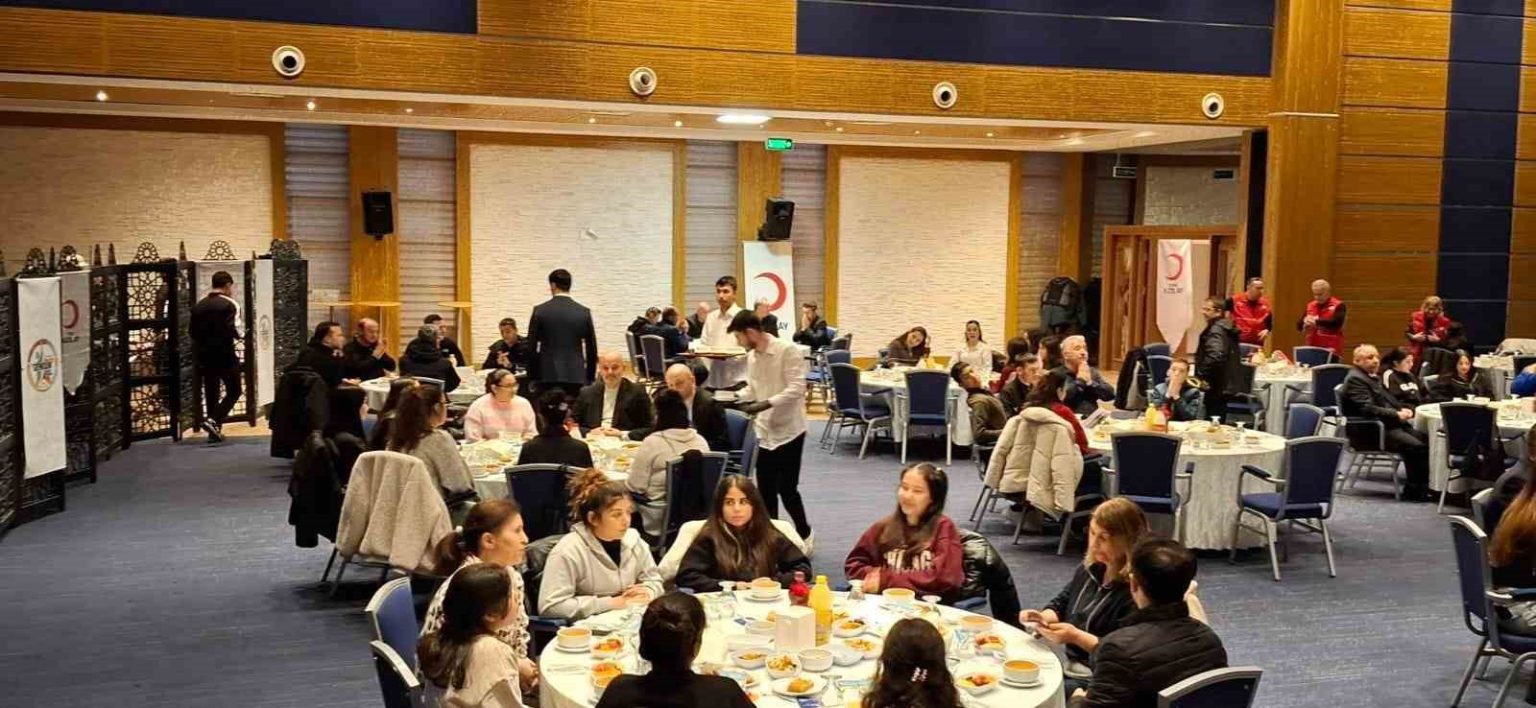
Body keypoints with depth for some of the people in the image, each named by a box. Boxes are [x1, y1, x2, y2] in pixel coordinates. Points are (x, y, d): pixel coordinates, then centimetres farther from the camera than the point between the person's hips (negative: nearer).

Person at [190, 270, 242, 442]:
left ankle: (215, 431, 15)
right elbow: (232, 330, -19)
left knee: (210, 392, 13)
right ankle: (214, 421, -14)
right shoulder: (229, 305, -11)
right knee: (233, 391, 5)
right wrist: (240, 334, 1)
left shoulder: (199, 305, 7)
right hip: (224, 355, -6)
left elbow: (192, 330, 7)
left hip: (203, 355, 6)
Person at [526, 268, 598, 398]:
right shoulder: (584, 312, 3)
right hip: (576, 377, 1)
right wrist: (589, 379, 14)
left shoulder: (540, 311, -1)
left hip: (547, 377, -1)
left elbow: (531, 348, 0)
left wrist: (532, 377, 8)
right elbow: (592, 350, 5)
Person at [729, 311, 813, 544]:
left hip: (788, 431, -6)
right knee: (765, 490, 7)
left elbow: (797, 388, -22)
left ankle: (804, 535, 20)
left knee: (787, 489, -2)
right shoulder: (751, 357, 6)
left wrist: (767, 403, -30)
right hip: (765, 432, 6)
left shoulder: (787, 350, -16)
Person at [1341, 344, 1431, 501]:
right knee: (1415, 446, -23)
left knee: (1426, 440, -6)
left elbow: (1389, 400, 25)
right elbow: (1368, 409, -22)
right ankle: (1414, 490, -13)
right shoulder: (1355, 379, -12)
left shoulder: (1372, 377, 20)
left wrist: (1403, 409, 3)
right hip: (1368, 431, -10)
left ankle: (1424, 485, -2)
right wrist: (1397, 415, -23)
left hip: (1387, 424, 10)